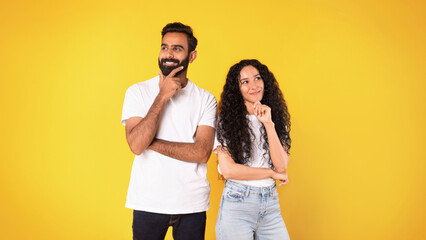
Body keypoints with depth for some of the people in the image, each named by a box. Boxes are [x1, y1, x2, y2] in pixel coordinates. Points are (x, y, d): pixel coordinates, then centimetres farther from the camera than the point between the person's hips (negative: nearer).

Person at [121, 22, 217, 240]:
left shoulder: (206, 99, 2)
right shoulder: (138, 92, 0)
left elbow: (202, 153, -10)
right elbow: (136, 145, -13)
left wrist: (151, 142, -13)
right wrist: (162, 97, -15)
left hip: (192, 203, 1)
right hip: (148, 203, -1)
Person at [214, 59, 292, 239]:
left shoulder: (277, 118, 8)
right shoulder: (227, 121, -3)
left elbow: (282, 165, -5)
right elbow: (228, 170, -11)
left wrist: (268, 124, -12)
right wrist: (273, 173, -3)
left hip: (271, 204, 3)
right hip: (237, 202, -3)